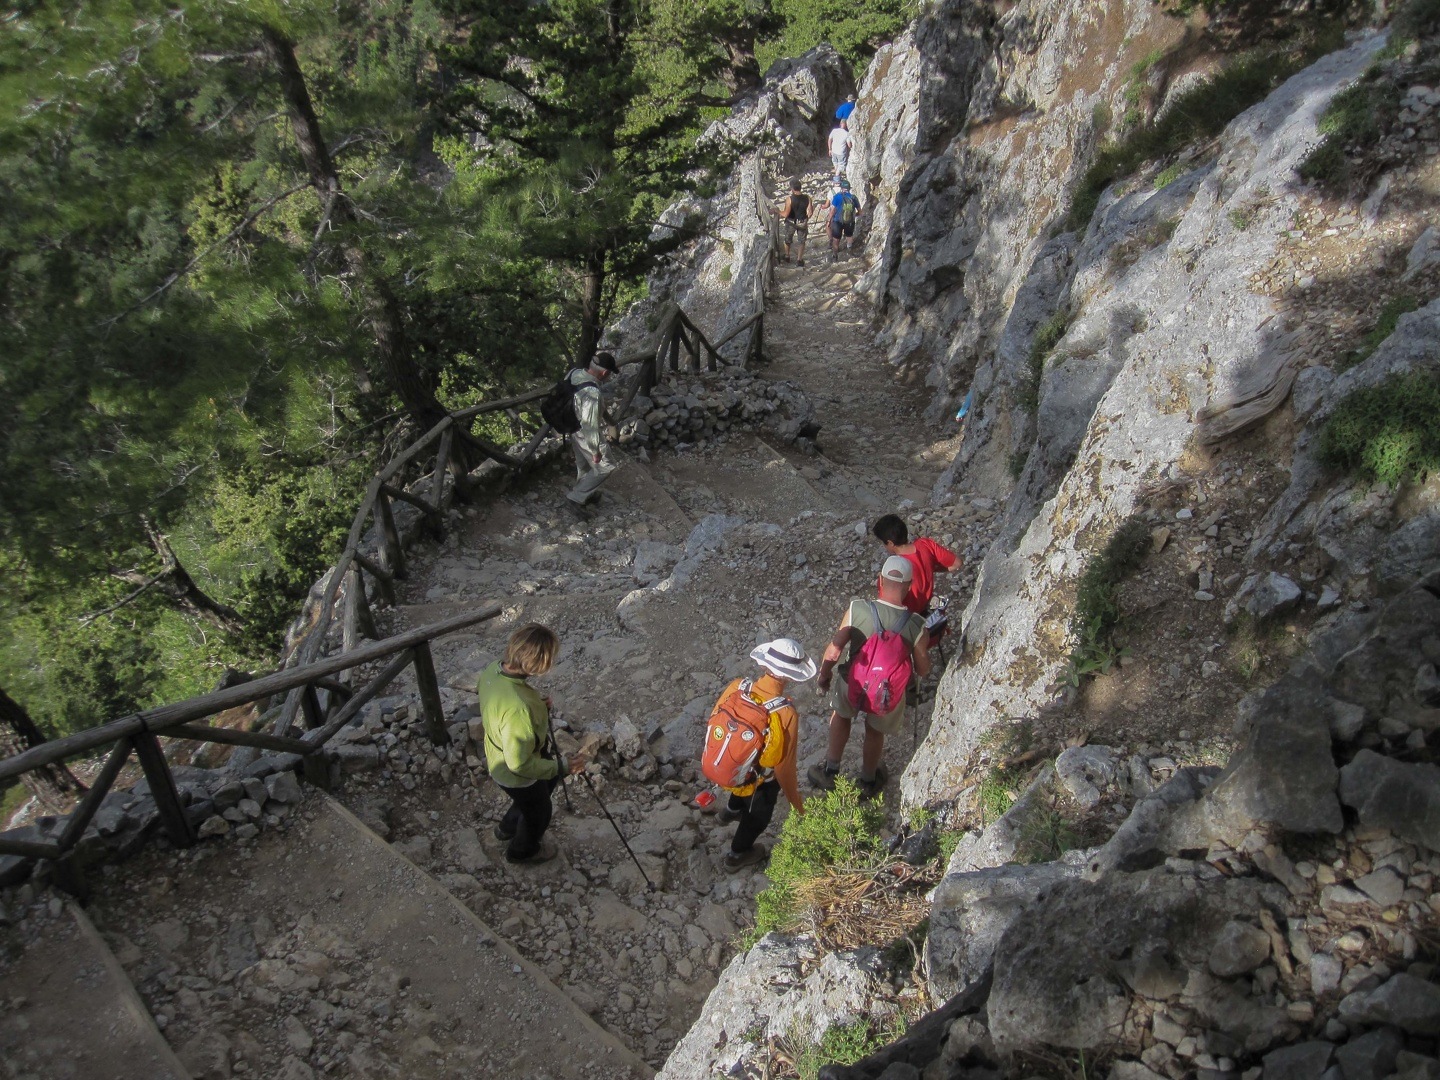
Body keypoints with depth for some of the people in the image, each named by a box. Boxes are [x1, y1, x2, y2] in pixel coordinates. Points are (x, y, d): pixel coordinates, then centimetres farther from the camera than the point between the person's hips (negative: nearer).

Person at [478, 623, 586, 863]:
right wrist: (562, 767, -23)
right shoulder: (518, 709, -46)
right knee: (538, 814, 25)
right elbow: (520, 764, -34)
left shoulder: (493, 670, -19)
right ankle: (523, 851, 56)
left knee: (548, 782, 36)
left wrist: (538, 707, -5)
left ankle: (507, 829, 59)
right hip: (517, 776, -7)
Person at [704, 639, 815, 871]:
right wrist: (797, 803, -9)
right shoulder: (786, 715, -37)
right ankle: (738, 855, 53)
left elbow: (715, 723, -8)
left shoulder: (736, 687, -25)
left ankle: (732, 810, 67)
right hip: (757, 781, -4)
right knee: (758, 815, 28)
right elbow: (784, 767, -27)